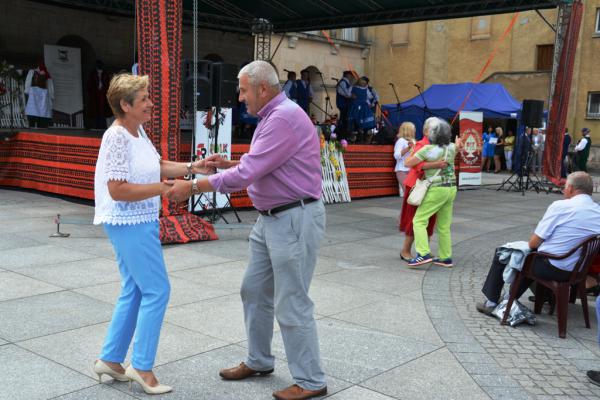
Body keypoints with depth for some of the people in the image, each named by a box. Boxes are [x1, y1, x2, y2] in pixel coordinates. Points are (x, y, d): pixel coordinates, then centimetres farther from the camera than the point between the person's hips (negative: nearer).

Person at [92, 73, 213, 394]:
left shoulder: (137, 131, 9)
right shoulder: (117, 137, -20)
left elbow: (156, 166, 18)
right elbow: (117, 190, -25)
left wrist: (191, 167, 5)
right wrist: (166, 188, -23)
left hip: (139, 222, 10)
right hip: (129, 224, -10)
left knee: (134, 291, 15)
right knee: (157, 290, -5)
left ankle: (110, 359, 26)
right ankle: (142, 366, 6)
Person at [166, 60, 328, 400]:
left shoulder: (284, 118, -20)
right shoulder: (274, 117, 13)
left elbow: (247, 175, -24)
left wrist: (192, 187, -17)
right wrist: (229, 163, 10)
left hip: (295, 220, -11)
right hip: (273, 218, 11)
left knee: (291, 304, -2)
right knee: (255, 291, 18)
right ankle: (259, 361, 34)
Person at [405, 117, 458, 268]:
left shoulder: (428, 149, -14)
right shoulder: (451, 147, 4)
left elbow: (407, 163, -9)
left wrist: (414, 152, 10)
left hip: (437, 190, -7)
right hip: (451, 188, 7)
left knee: (419, 220, -2)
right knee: (444, 225, 13)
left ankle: (423, 254, -14)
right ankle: (445, 258, 15)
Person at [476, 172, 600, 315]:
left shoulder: (560, 206, -16)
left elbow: (533, 243, -12)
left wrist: (534, 243, 11)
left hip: (552, 269, -7)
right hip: (578, 270, 7)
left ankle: (491, 303, 22)